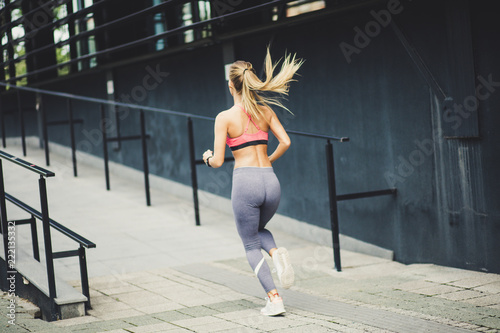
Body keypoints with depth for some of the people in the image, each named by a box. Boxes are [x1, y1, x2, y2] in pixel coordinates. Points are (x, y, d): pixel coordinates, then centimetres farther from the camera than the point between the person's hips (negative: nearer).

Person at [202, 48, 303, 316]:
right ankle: (277, 254, -1)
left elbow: (217, 162, -6)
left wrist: (208, 158, 17)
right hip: (271, 182, 4)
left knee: (251, 245, 12)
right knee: (259, 229, 31)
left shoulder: (225, 117, -5)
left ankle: (274, 299, -1)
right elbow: (285, 142, 2)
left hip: (245, 183, -4)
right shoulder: (265, 110, 7)